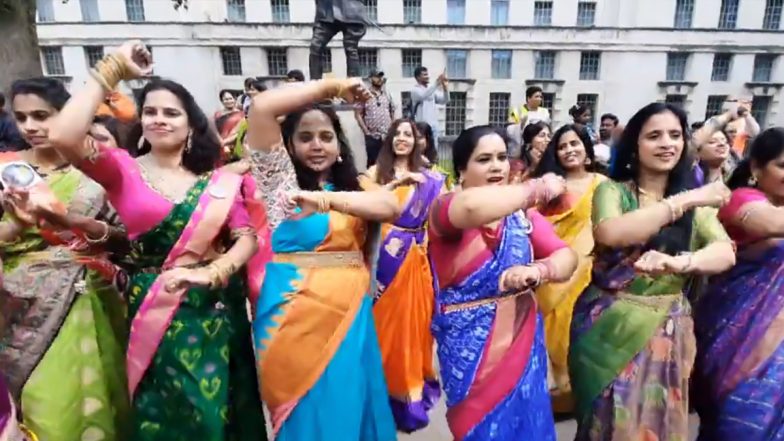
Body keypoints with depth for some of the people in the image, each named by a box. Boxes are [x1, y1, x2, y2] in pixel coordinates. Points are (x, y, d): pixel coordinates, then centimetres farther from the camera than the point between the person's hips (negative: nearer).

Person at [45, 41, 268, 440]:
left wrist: (210, 273, -20)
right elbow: (62, 137, -20)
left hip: (216, 307, 2)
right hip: (153, 311, -1)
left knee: (219, 406, 17)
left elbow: (246, 238, -4)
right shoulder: (123, 170, -2)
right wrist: (112, 70, -15)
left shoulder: (219, 180, 1)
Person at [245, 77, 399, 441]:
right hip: (297, 313, -4)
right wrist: (333, 87, -8)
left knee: (348, 405, 15)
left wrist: (327, 200, -26)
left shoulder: (354, 187, 10)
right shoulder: (281, 178, 0)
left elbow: (391, 206, -11)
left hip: (349, 314, 4)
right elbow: (262, 108, -14)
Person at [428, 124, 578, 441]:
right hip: (470, 345, -4)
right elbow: (473, 207, -37)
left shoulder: (522, 213, 2)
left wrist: (537, 270, -25)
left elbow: (566, 257, -3)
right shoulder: (444, 209, -14)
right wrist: (538, 189, -25)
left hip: (521, 338, 4)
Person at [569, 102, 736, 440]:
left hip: (666, 329, 3)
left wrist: (678, 262, -32)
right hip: (609, 326, -3)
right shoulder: (611, 190, -5)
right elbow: (610, 233, -26)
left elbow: (725, 253, -11)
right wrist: (685, 201, -25)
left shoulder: (695, 202, 6)